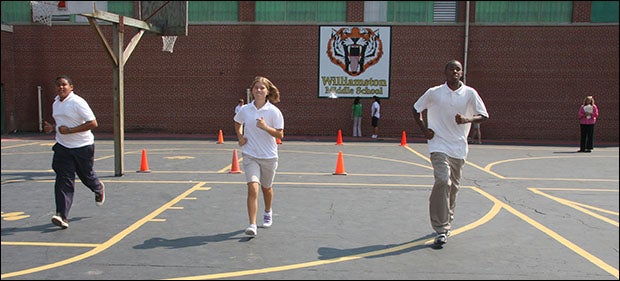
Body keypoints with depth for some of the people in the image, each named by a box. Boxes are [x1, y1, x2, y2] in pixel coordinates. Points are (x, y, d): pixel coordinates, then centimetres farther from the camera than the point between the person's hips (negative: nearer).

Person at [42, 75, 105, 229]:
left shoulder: (78, 102, -14)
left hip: (83, 147, -5)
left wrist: (69, 130, -22)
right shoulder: (55, 103, 10)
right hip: (63, 147, 5)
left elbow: (93, 123, -19)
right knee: (64, 180, -6)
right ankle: (62, 216, -11)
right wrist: (52, 127, 4)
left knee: (86, 175, 13)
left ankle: (99, 189, 49)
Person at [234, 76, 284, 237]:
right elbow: (237, 123, 22)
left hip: (269, 157, 0)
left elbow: (280, 135, -10)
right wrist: (240, 137, 6)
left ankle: (268, 212, 48)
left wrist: (266, 127, -25)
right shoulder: (245, 110, 0)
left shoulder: (274, 111, -8)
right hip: (250, 155, 0)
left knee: (266, 187, 18)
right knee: (253, 187, -16)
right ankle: (252, 225, -15)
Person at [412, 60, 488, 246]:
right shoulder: (434, 92, 1)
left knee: (454, 185, 10)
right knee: (443, 181, -19)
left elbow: (483, 115, 3)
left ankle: (446, 222, 32)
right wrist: (424, 129, 1)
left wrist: (467, 119, -17)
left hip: (459, 147, 3)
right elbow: (416, 109, 14)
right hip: (439, 145, -3)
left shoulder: (470, 93, 3)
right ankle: (441, 230, -14)